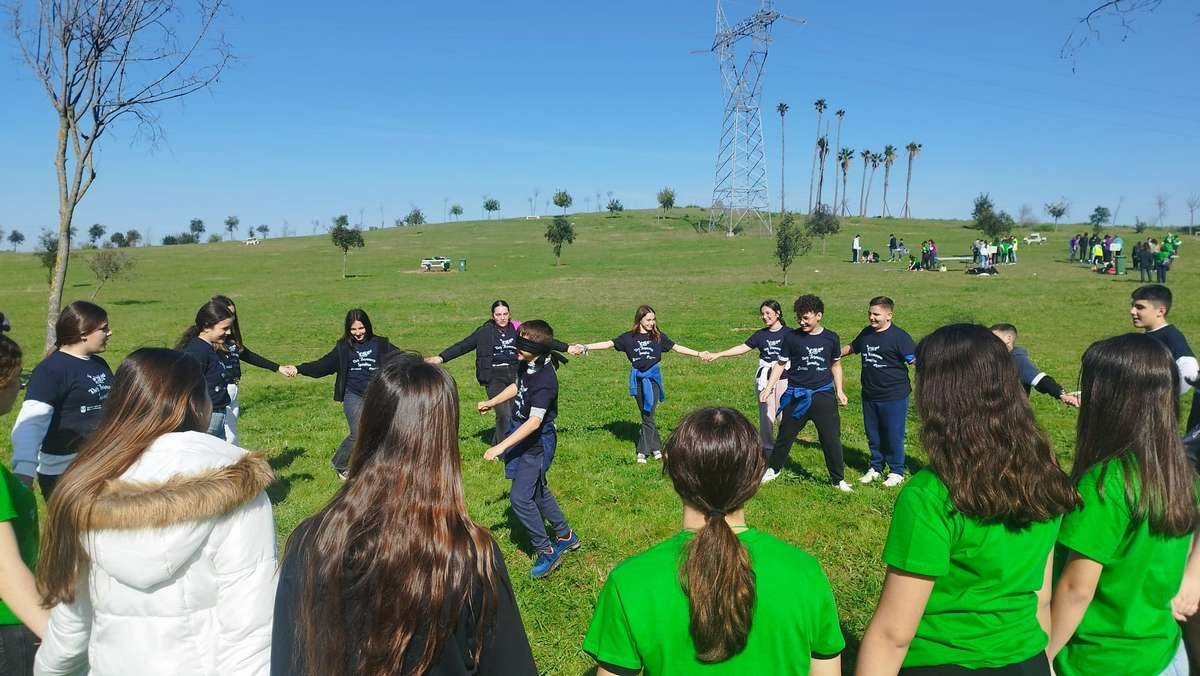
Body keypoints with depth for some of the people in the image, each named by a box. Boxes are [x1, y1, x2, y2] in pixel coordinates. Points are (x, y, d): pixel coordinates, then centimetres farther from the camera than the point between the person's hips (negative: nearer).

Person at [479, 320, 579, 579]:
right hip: (522, 434, 10)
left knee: (520, 497, -9)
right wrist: (491, 403, 27)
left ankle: (546, 552, 6)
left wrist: (501, 447, -34)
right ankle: (566, 536, 38)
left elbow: (534, 422, -34)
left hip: (537, 443, -10)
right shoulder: (527, 365, -3)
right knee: (537, 490, 21)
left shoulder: (545, 379, -29)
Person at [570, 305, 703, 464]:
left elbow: (676, 347, 7)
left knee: (648, 415, -6)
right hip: (637, 378, 1)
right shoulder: (629, 337, 2)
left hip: (653, 377, -1)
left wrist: (698, 354, 4)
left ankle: (642, 451, 5)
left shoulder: (658, 336, 4)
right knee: (646, 416, 5)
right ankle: (656, 448, 15)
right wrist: (585, 347, -6)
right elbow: (609, 344, 1)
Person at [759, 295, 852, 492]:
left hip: (824, 394, 0)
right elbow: (780, 364, 3)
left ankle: (838, 479, 14)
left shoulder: (831, 338, 1)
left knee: (832, 438, 1)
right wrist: (768, 387, -4)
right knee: (785, 434, 10)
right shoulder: (792, 337, -4)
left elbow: (835, 365, 13)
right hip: (796, 395, 0)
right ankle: (774, 469, 30)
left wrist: (839, 390, 8)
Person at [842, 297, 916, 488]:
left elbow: (915, 359, -16)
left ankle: (896, 472, 20)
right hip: (869, 395, 6)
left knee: (893, 436, 5)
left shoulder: (899, 336, -13)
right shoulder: (866, 333, 7)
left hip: (894, 397, -6)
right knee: (873, 435, 16)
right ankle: (876, 468, 32)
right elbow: (852, 347, 27)